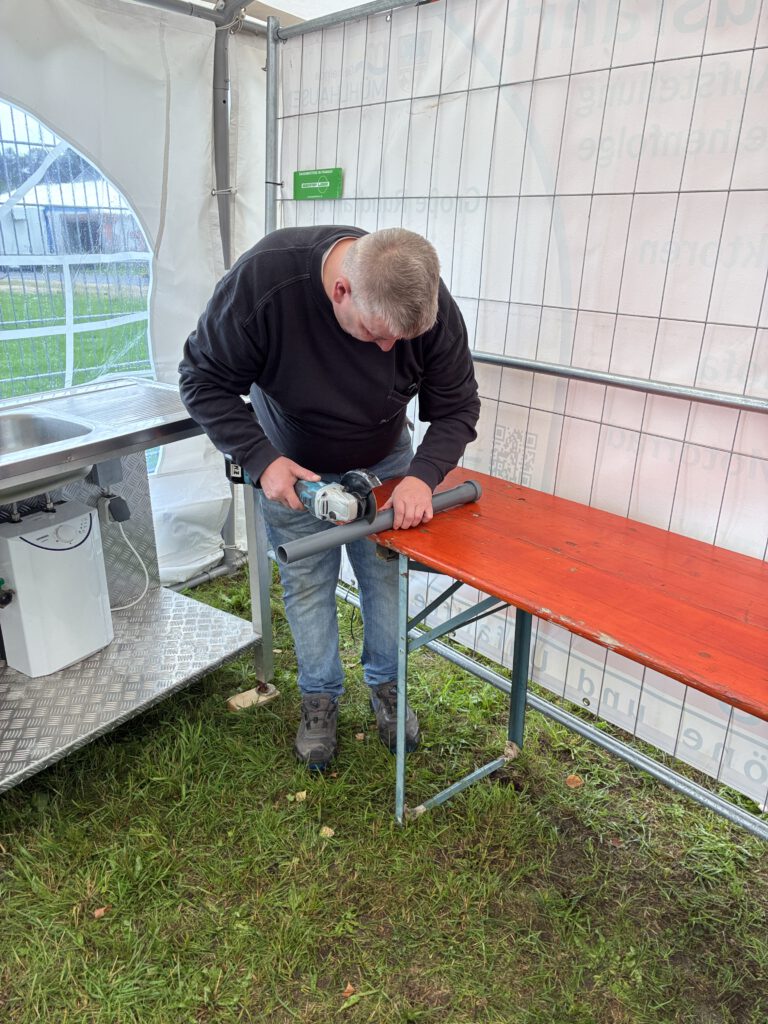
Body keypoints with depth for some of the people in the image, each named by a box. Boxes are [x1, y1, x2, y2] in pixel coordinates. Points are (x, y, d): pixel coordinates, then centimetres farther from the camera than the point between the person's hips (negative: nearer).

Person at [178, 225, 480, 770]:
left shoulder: (431, 305, -27)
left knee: (386, 573, 7)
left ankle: (387, 686, 32)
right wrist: (261, 460, -31)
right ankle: (320, 697, 28)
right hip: (291, 463, -1)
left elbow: (456, 407, -15)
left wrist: (423, 475, -32)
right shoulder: (262, 279, -34)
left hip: (385, 460, 2)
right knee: (307, 582, 5)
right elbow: (203, 381, -22)